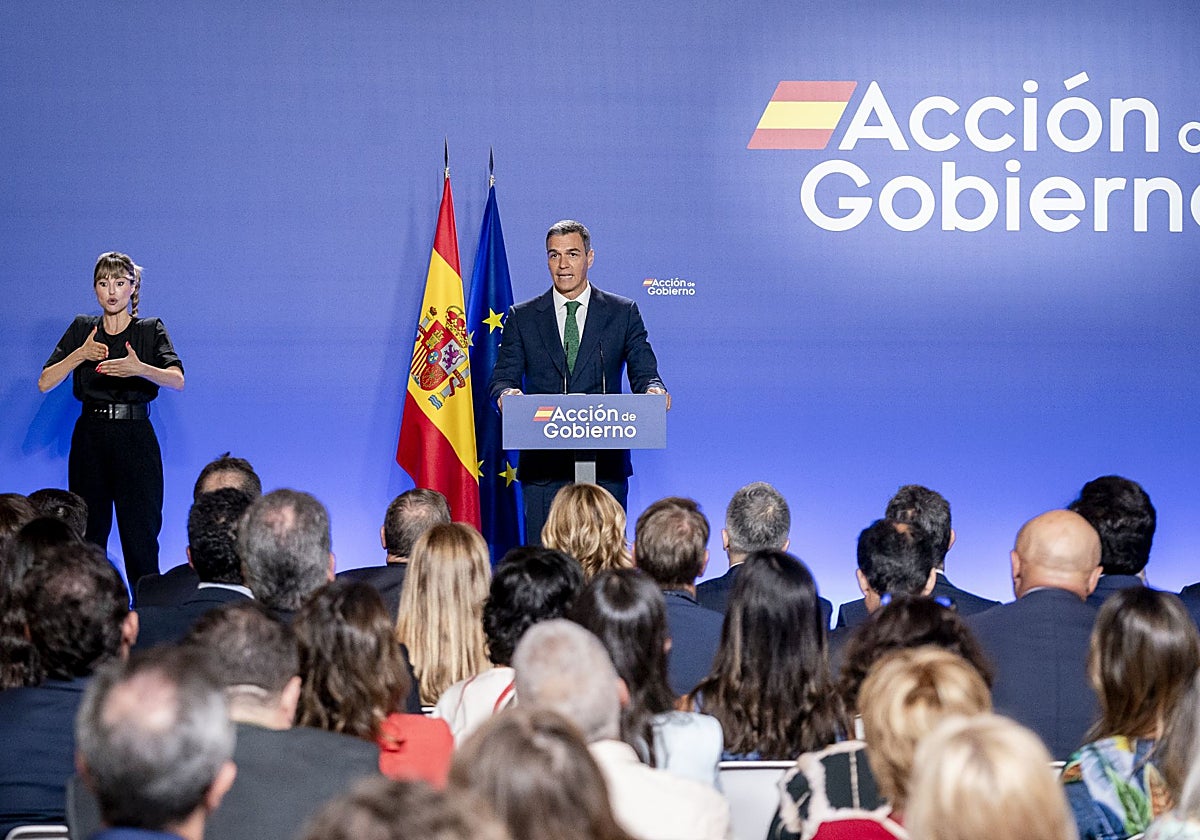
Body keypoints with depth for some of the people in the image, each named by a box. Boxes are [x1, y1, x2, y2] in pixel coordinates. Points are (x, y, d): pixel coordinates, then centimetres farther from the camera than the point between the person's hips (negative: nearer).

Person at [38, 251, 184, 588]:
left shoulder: (150, 330, 4)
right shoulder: (81, 329, 11)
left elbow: (177, 380, -13)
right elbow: (44, 383, 2)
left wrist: (140, 368, -32)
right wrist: (80, 355, -13)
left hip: (135, 438, -2)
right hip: (90, 437, 2)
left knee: (141, 532, -7)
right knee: (88, 532, 2)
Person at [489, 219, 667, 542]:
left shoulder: (623, 313, 10)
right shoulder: (522, 317, 11)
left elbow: (643, 373, 5)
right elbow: (502, 378, 6)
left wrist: (653, 389, -19)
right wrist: (506, 393, -18)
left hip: (605, 466, 0)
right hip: (543, 465, 0)